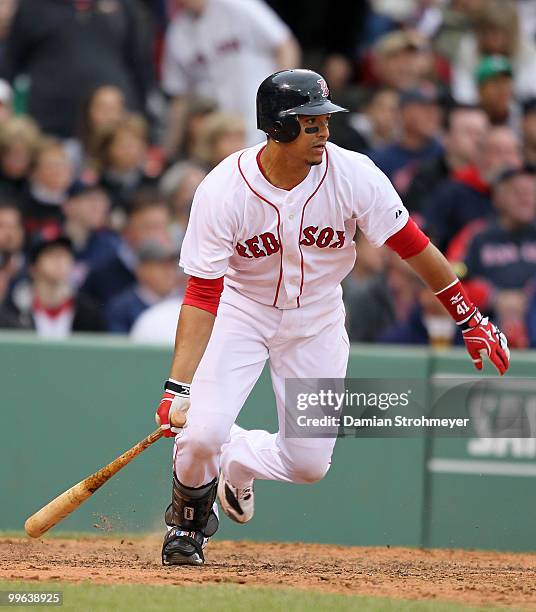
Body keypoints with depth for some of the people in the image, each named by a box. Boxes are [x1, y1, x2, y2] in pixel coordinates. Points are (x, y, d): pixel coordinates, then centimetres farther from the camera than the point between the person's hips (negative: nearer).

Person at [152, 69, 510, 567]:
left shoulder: (353, 175, -22)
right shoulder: (222, 191, -26)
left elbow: (411, 245, -11)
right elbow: (202, 296, -26)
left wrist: (471, 321, -8)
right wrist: (178, 387, -33)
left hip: (316, 319, 2)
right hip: (242, 312, -2)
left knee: (309, 464, -3)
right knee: (201, 434, -20)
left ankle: (237, 462, 33)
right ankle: (188, 521, 14)